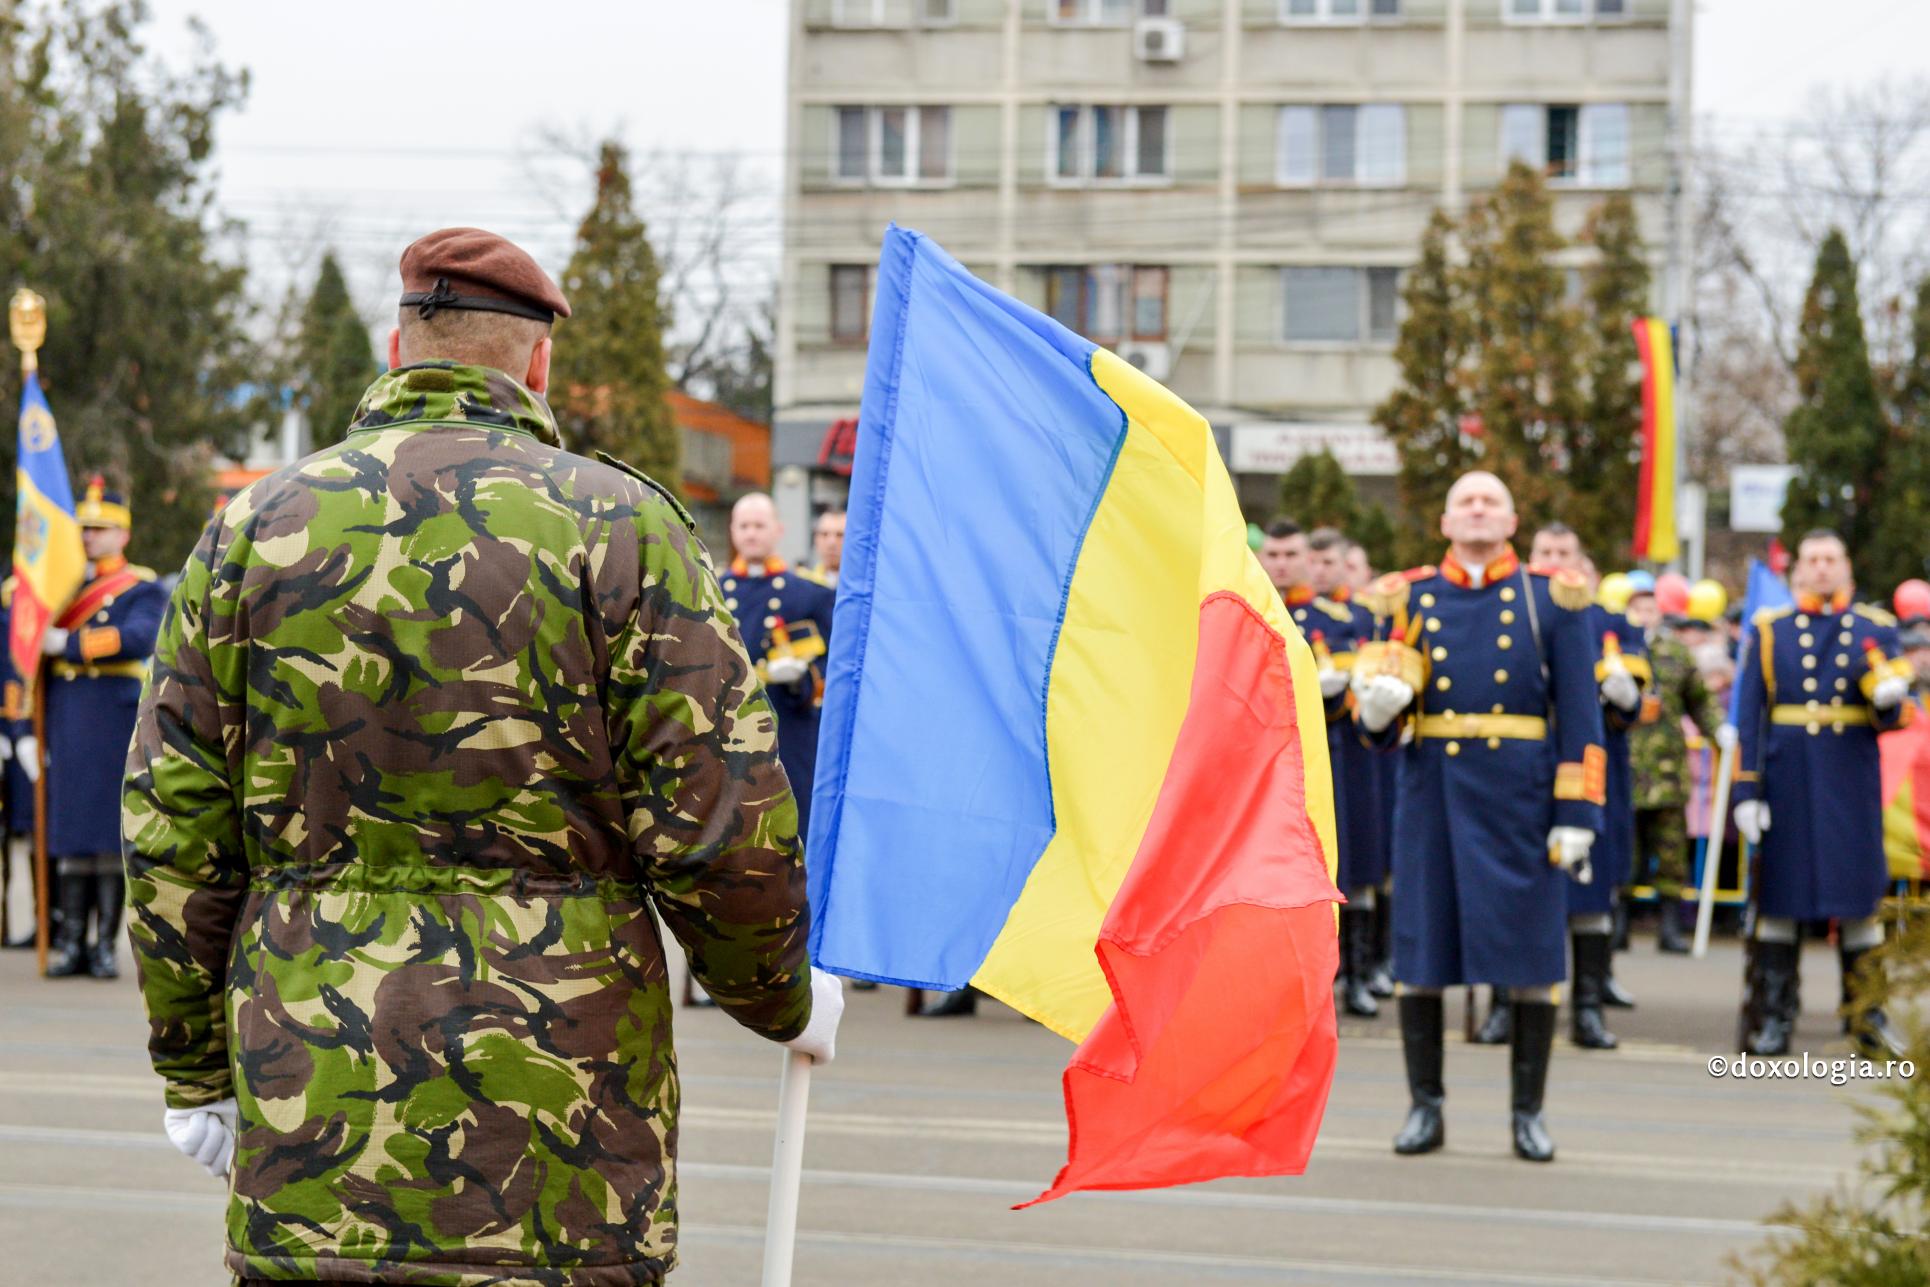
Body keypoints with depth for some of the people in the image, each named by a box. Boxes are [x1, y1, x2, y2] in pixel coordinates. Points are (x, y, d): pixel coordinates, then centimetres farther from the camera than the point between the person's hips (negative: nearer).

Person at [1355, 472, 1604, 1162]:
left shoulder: (1550, 600, 4)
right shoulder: (1408, 599, 9)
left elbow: (1579, 715, 0)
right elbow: (1385, 721, 11)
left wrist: (1576, 815, -7)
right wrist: (1376, 708, -14)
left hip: (1520, 794, -1)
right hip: (1431, 790, 2)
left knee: (1529, 952, 1)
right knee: (1419, 948, 3)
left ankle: (1528, 1112, 11)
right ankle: (1425, 1106, 14)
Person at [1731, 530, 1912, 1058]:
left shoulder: (1876, 630, 9)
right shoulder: (1771, 630, 6)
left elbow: (1891, 717, 5)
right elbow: (1749, 716, 3)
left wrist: (1889, 700, -20)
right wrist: (1745, 791, -4)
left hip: (1853, 784, 1)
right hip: (1788, 785, -1)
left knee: (1860, 895, 2)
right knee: (1780, 895, 1)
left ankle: (1868, 1014, 11)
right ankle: (1773, 1015, 7)